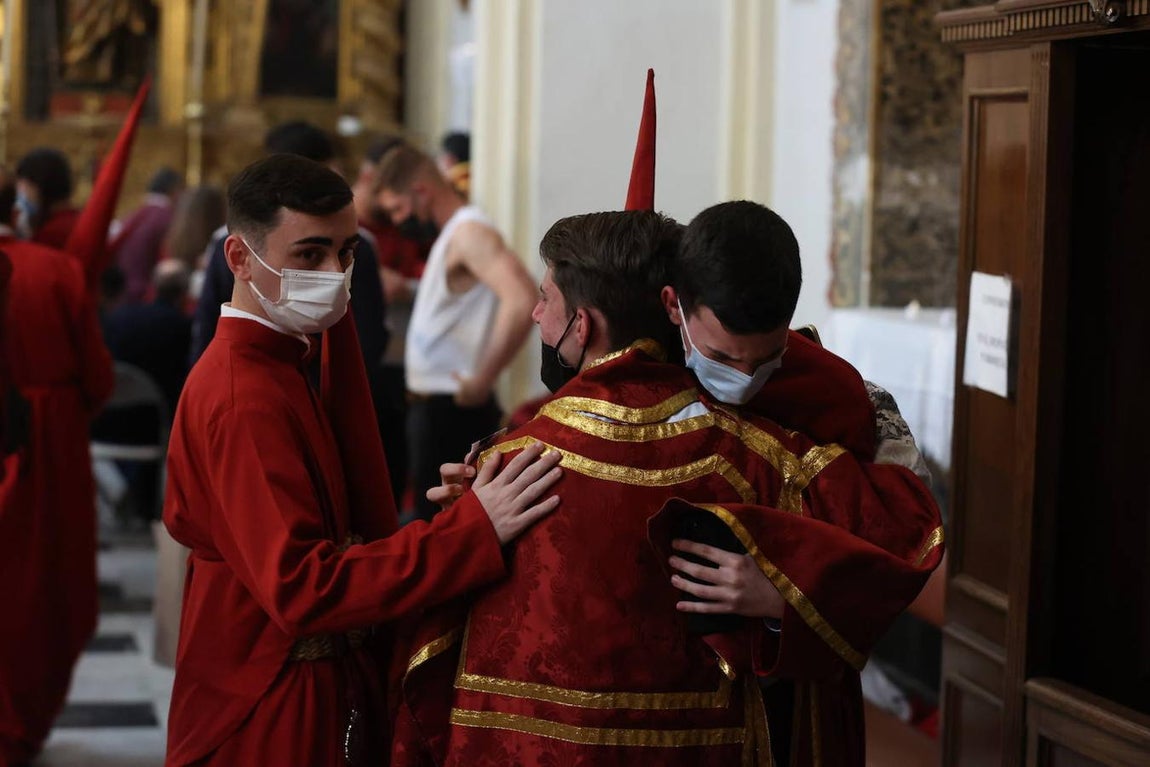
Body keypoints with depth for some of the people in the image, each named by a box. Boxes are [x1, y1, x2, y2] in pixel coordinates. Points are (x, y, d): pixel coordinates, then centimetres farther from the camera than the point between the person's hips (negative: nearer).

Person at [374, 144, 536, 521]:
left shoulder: (469, 232, -16)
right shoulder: (449, 234, 15)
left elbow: (521, 302, -31)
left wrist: (482, 381, -24)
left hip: (451, 410, -10)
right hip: (432, 405, 10)